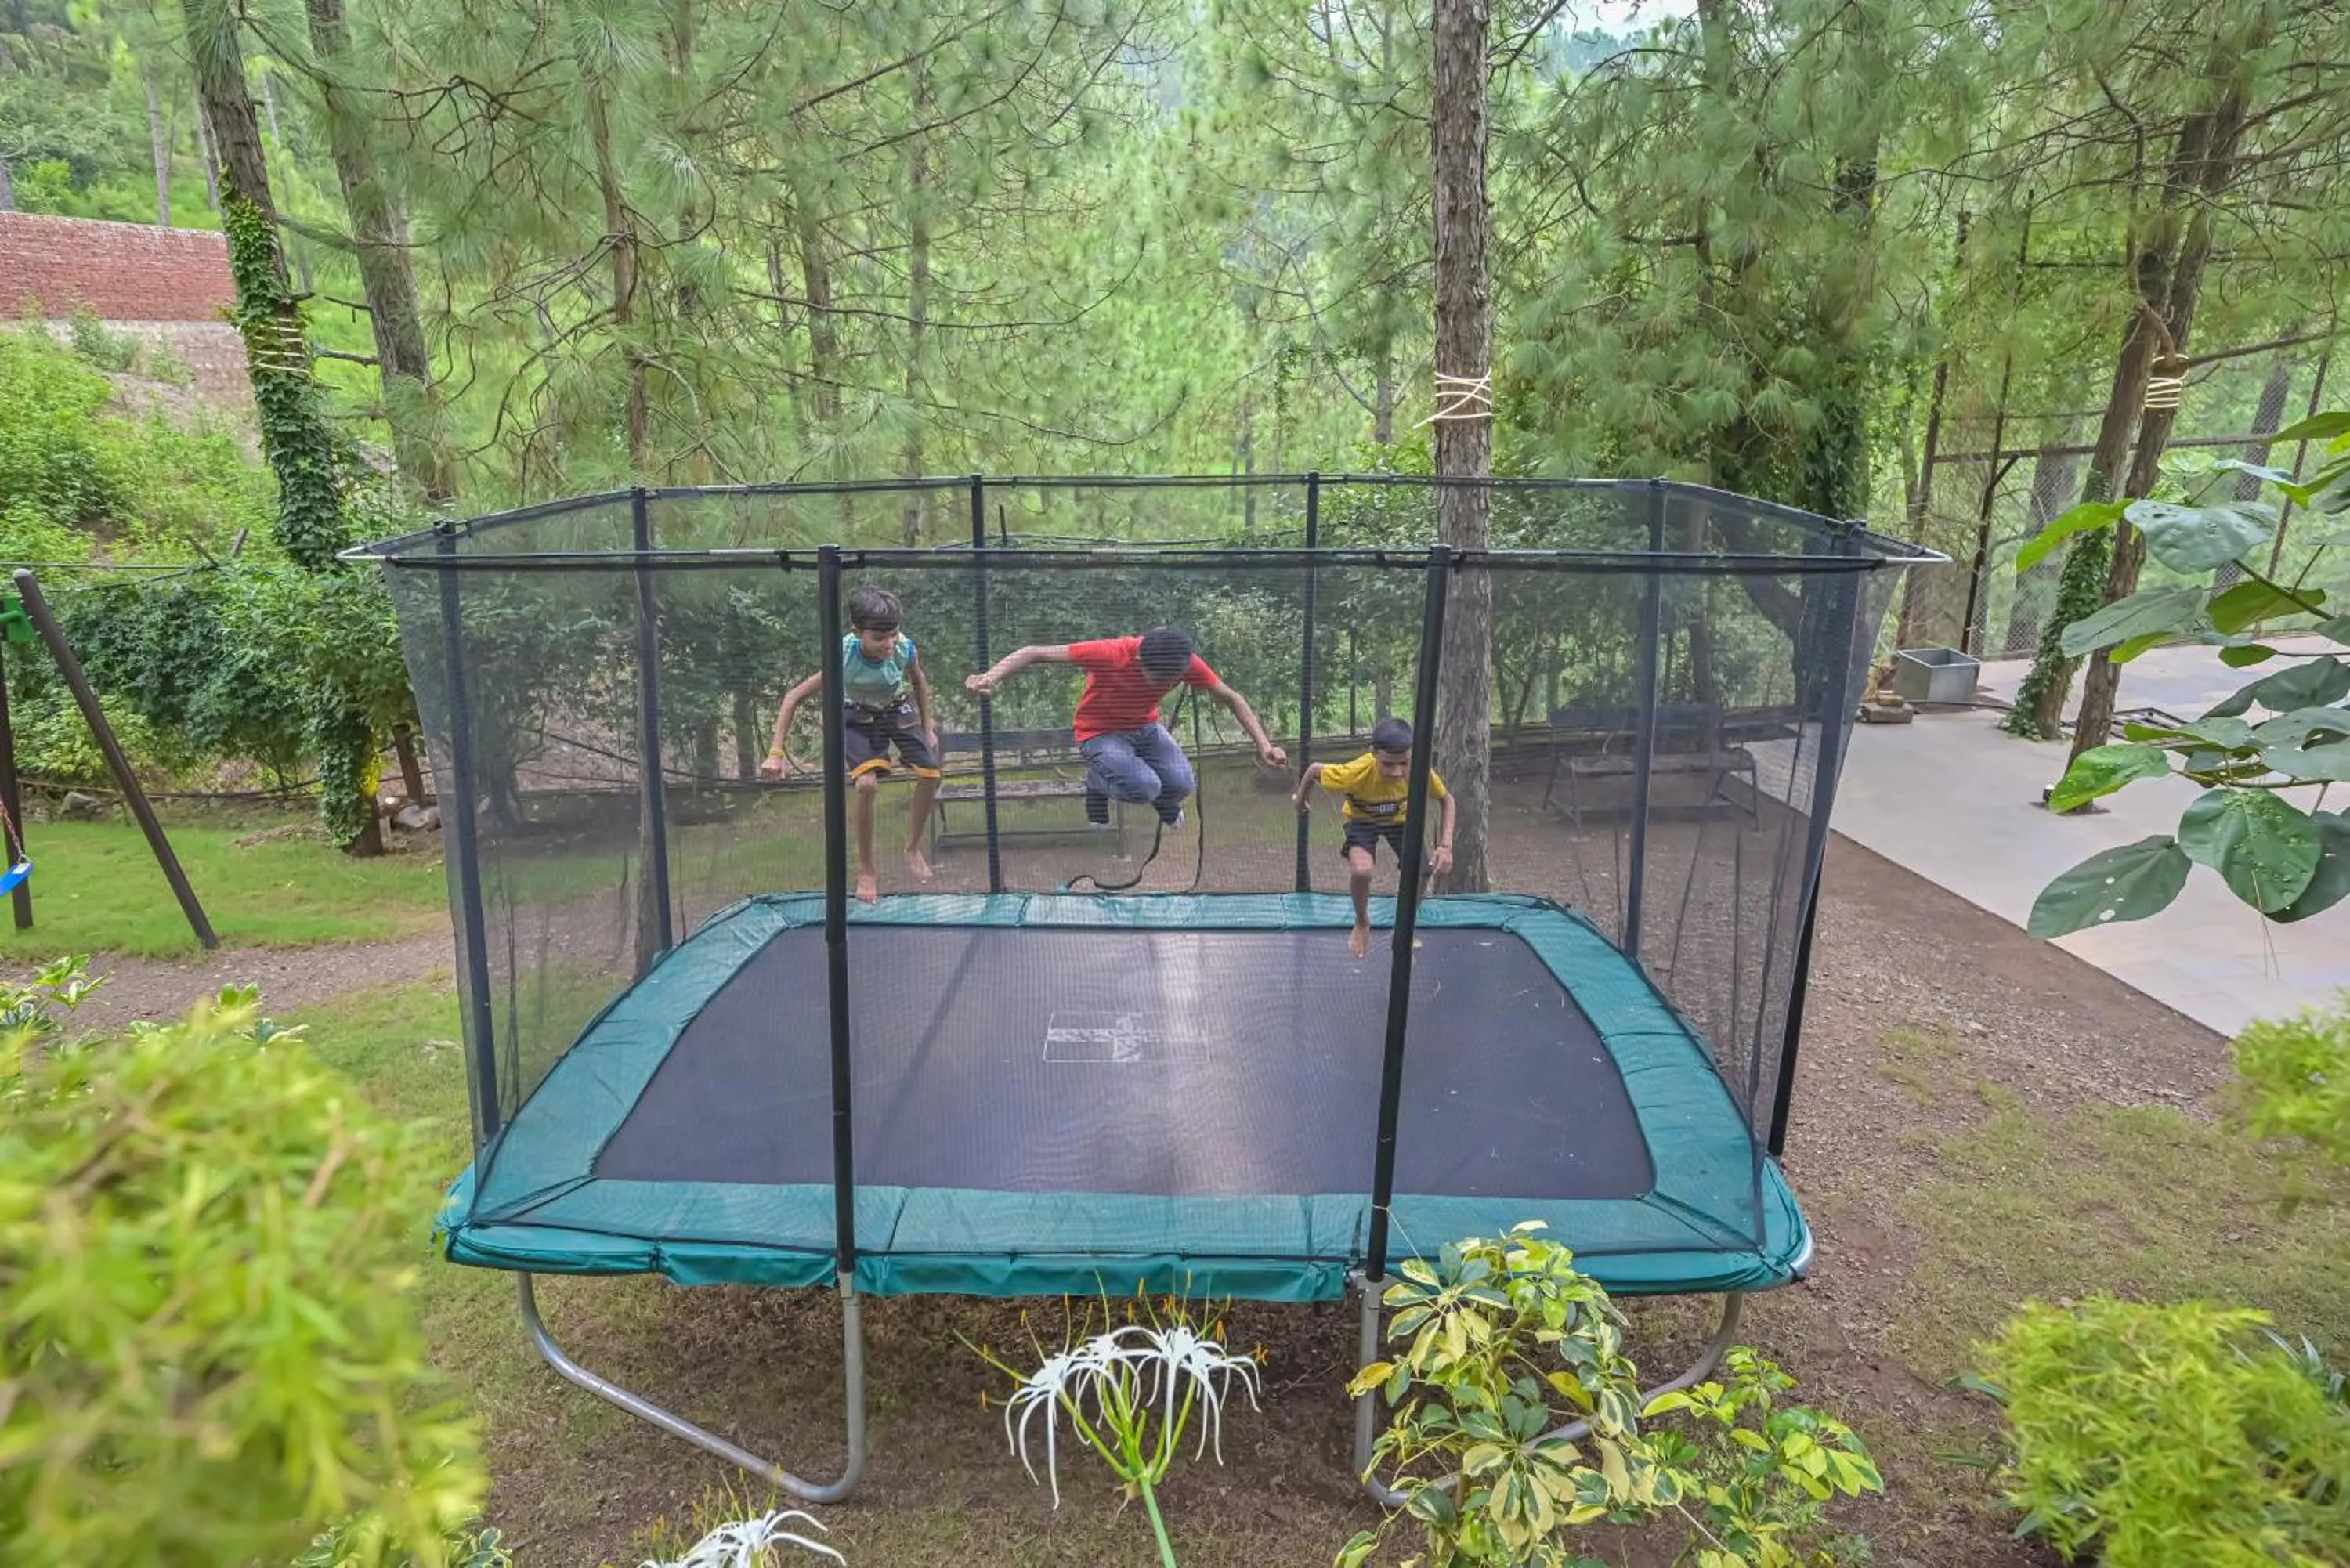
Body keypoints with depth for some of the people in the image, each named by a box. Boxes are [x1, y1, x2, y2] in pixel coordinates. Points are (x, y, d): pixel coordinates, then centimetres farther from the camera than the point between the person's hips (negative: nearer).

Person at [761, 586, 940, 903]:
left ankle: (913, 849, 16)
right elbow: (793, 698, -29)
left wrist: (927, 729, 2)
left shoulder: (905, 648, -30)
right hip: (859, 717, -3)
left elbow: (919, 682, -5)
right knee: (867, 784, -23)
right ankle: (866, 870, -6)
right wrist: (776, 753, -33)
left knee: (930, 774, -9)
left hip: (898, 710, 3)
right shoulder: (843, 657, -37)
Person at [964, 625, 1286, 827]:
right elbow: (1033, 653, -32)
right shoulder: (1111, 655, -34)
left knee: (1183, 785, -19)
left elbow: (1233, 699, -7)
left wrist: (1264, 745, -15)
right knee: (1145, 788, -29)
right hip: (1100, 733, -4)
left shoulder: (1187, 663, -21)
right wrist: (991, 678, -46)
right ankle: (1098, 780, 7)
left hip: (1146, 727, 4)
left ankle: (1167, 807, 21)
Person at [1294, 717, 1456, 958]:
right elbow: (1315, 769, -22)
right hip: (1362, 821, -3)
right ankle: (1362, 924, 3)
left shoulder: (1422, 773, -35)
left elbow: (1447, 799, -14)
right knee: (1361, 870, -30)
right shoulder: (1356, 773, -41)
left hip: (1400, 819, 3)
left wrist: (1446, 845, -25)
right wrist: (1301, 800, -3)